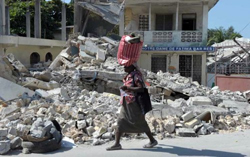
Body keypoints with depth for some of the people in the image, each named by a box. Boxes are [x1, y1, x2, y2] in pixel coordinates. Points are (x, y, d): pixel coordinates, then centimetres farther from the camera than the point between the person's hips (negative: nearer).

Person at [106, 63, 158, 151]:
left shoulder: (136, 76, -14)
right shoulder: (128, 76, 13)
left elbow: (141, 88, -23)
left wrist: (127, 88, -27)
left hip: (134, 104, -9)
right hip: (126, 104, 9)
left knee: (140, 123, 1)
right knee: (120, 122, 4)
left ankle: (152, 141, 18)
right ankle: (117, 144, 7)